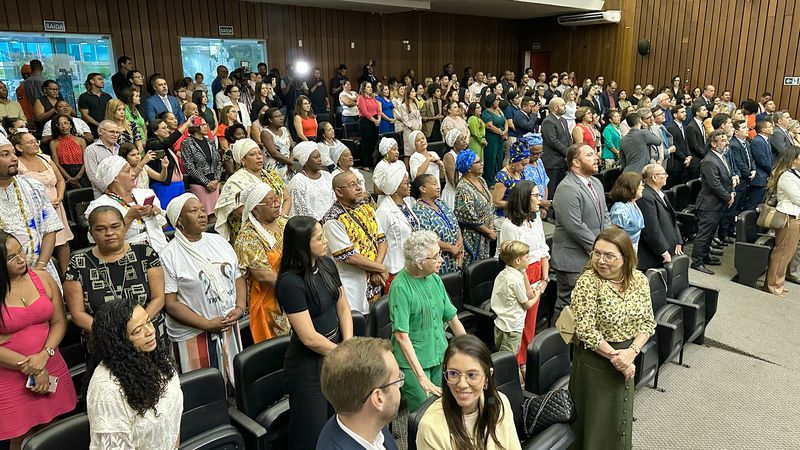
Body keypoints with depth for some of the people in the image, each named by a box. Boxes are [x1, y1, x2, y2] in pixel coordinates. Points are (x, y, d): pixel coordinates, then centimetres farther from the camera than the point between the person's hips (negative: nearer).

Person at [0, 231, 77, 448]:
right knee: (22, 439, 8)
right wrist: (31, 369, -12)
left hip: (51, 367, 3)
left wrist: (44, 355, -12)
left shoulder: (43, 279, 0)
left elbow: (59, 322, 3)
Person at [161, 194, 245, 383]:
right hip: (194, 335, -5)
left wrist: (240, 307, -6)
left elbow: (238, 277, 11)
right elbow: (170, 303, -12)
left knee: (234, 385, 15)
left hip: (230, 327, 5)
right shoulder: (169, 255, -10)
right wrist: (207, 324, -16)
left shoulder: (219, 241, 6)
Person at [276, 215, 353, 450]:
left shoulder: (326, 264, -2)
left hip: (333, 355, 7)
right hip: (308, 365, -7)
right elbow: (309, 338, -23)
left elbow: (343, 307, 5)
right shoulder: (290, 282, -24)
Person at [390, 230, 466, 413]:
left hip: (441, 357, 6)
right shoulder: (400, 287, -18)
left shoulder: (435, 279, 4)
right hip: (413, 362, -6)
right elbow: (401, 335, -22)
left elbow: (453, 319, 12)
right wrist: (421, 377, -26)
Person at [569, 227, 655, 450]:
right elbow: (586, 331, -23)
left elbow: (647, 322, -1)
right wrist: (614, 356, -20)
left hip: (625, 358, 5)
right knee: (594, 418, 10)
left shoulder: (639, 280, -5)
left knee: (619, 416, 23)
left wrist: (631, 352, -15)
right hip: (594, 360, -5)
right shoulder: (587, 282, -21)